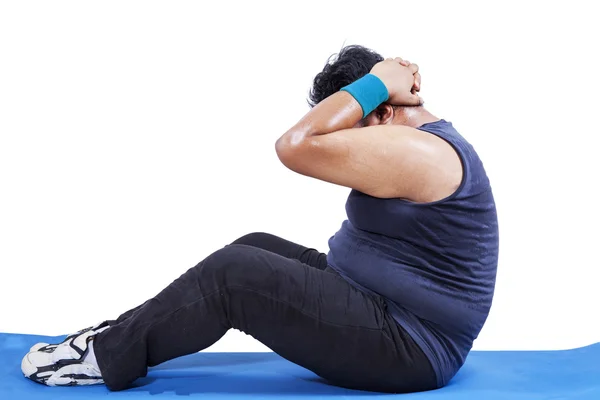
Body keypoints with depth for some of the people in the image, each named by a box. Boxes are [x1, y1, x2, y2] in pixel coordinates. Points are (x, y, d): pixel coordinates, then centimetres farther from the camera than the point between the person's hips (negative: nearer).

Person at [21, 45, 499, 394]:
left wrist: (376, 82, -18)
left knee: (231, 274, -16)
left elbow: (297, 145, -27)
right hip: (384, 302, 11)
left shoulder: (416, 152, -23)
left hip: (408, 350, -11)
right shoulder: (428, 140, 11)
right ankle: (129, 333, 14)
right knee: (255, 249, 9)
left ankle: (109, 357, 0)